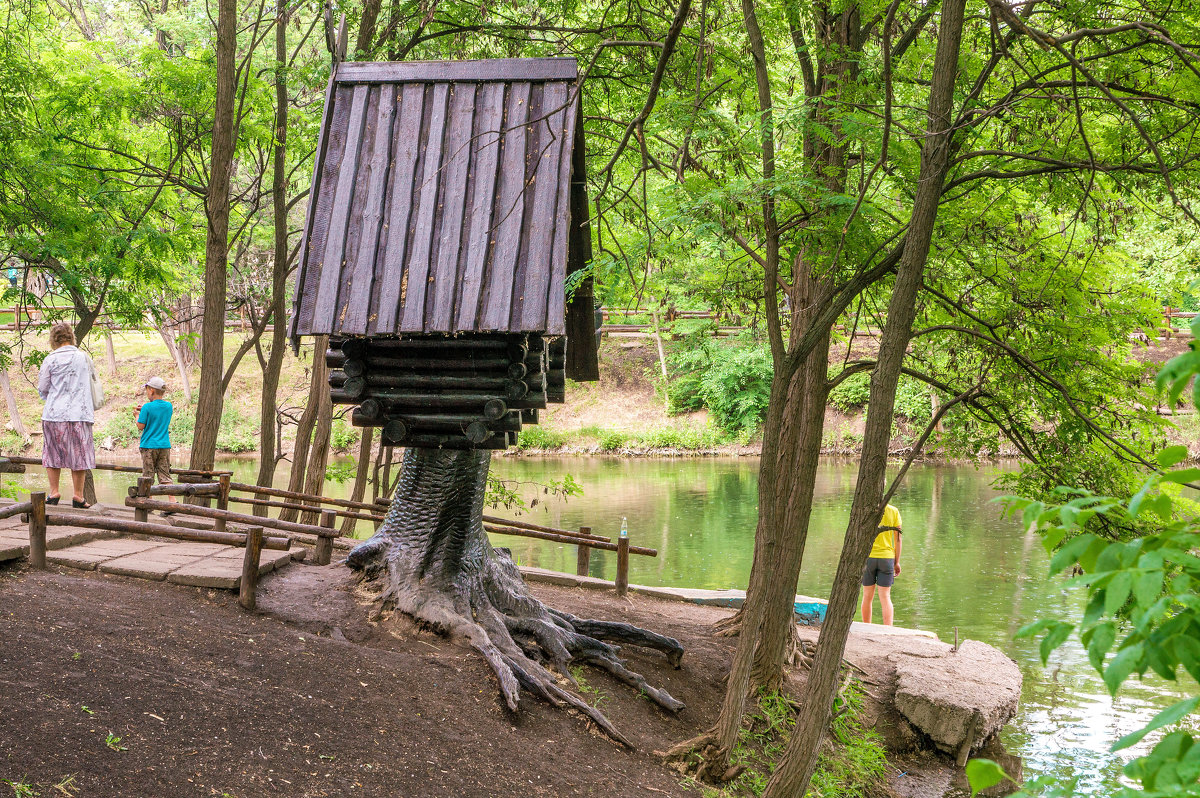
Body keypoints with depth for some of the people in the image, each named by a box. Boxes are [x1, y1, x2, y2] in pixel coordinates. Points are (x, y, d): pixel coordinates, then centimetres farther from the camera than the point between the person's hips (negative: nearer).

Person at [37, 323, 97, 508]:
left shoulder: (51, 359, -3)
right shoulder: (84, 357, 3)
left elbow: (42, 390, 3)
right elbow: (92, 384, 15)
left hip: (54, 414, -1)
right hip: (80, 413, 1)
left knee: (53, 453, 11)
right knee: (80, 455, 5)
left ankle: (54, 493, 11)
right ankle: (78, 495, 5)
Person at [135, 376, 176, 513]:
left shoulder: (147, 407, -13)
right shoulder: (169, 406, 4)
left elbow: (141, 426, -9)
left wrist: (137, 415, 8)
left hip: (149, 446, -4)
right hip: (165, 445, 4)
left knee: (148, 476, 6)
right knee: (165, 476, 5)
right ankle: (172, 501, -6)